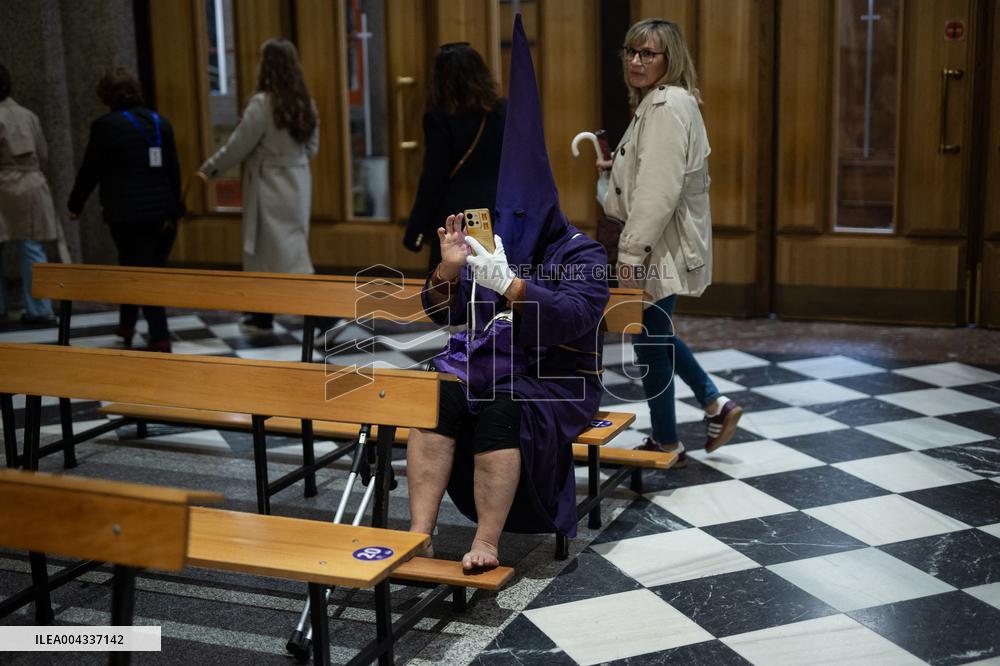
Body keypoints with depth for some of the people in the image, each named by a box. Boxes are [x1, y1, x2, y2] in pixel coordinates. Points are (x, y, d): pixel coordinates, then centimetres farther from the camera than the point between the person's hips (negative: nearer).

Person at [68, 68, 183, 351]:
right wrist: (173, 210, 11)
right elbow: (174, 169, 6)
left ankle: (160, 337, -5)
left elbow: (90, 170, -3)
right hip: (161, 211, 5)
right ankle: (127, 325, 32)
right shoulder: (160, 122, 7)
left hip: (126, 214, -5)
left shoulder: (106, 125, -8)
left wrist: (75, 205, 10)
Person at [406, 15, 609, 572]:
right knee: (435, 400, -26)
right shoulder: (491, 242, 11)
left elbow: (573, 317, -21)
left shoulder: (582, 253, -3)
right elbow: (443, 313, 7)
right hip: (486, 363, 4)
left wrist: (508, 283, -34)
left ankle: (487, 544, -30)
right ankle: (420, 534, -28)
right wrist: (449, 267, -15)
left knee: (501, 413, -35)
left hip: (556, 380, -4)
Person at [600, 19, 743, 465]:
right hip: (662, 244, 10)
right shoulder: (657, 102, 14)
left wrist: (632, 251, -25)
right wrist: (617, 168, 12)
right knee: (654, 336, 21)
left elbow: (660, 189, -26)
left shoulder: (668, 105, -19)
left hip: (665, 246, -10)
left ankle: (666, 445, 17)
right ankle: (716, 406, 28)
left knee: (649, 343, 2)